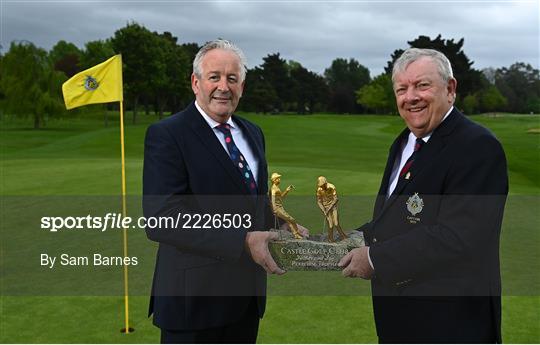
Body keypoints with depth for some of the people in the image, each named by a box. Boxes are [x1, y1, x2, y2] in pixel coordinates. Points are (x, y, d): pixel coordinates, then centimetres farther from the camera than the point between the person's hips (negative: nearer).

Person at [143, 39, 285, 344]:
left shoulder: (252, 133, 11)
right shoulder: (166, 135, -13)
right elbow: (161, 219, -23)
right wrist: (242, 241, -27)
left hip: (247, 295, 7)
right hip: (195, 299, -6)